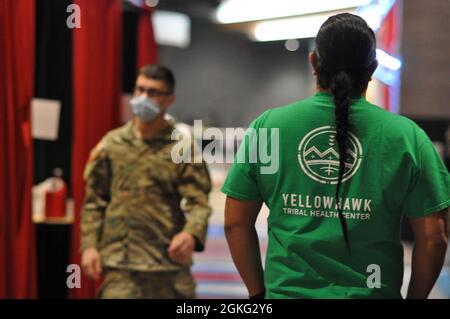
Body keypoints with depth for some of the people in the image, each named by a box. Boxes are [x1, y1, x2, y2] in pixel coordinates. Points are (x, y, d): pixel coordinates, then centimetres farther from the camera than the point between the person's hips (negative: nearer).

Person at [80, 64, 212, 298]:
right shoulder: (112, 143, 6)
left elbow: (198, 203, -10)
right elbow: (94, 200, 10)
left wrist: (192, 233, -30)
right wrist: (89, 245, 0)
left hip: (170, 262, -1)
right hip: (120, 264, 1)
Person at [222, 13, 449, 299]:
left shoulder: (266, 126, -4)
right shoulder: (407, 136, -6)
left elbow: (236, 223, 0)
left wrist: (258, 291, 10)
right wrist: (415, 296, 9)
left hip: (287, 291, 1)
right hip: (371, 292, -1)